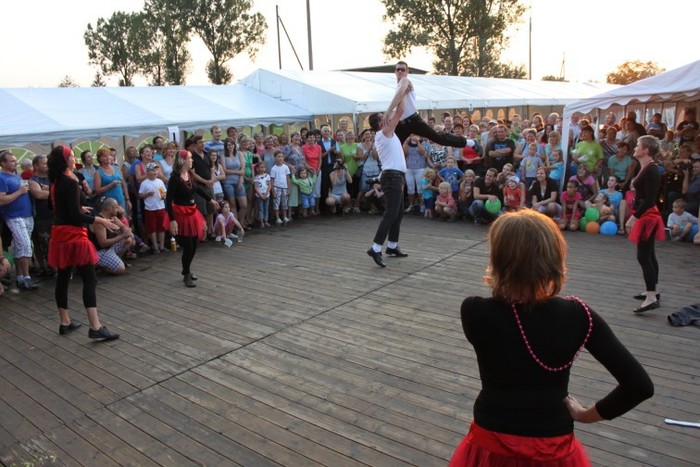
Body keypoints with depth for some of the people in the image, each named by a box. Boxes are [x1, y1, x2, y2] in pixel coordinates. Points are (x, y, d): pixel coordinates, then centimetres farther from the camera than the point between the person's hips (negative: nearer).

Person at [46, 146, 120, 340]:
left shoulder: (55, 182, 9)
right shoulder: (70, 183, -17)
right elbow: (76, 216, -20)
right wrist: (101, 221, -14)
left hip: (60, 233, 9)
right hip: (73, 235, -9)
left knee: (62, 278, 13)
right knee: (89, 279, -8)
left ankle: (65, 322, 23)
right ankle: (95, 327, -10)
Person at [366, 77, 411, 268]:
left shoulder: (385, 134, 18)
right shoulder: (385, 132, -8)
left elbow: (395, 112, 29)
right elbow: (399, 111, -10)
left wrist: (404, 93, 27)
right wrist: (403, 91, 1)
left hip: (395, 176, 10)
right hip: (392, 176, -10)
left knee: (398, 212, 16)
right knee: (391, 213, -15)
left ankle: (392, 246, 22)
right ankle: (375, 248, -20)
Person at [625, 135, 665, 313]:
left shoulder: (651, 170, -19)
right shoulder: (645, 168, 11)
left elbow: (650, 199, -24)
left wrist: (634, 217, -27)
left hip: (647, 216, -11)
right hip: (646, 215, 11)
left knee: (643, 257, -10)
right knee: (648, 255, 17)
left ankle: (652, 298, -9)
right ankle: (653, 291, 28)